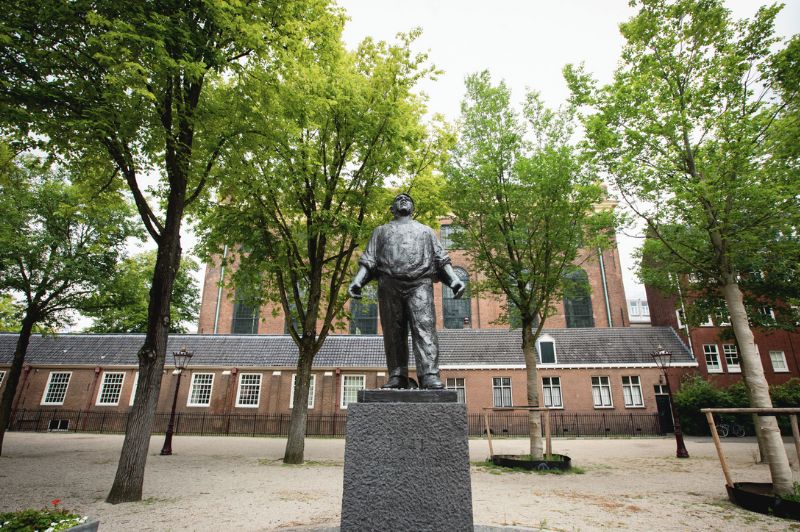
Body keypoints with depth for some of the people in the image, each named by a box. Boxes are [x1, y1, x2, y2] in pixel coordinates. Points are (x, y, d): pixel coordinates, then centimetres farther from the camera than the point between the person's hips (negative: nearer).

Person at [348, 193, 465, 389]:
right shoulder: (381, 231, 28)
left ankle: (429, 376, -22)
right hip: (389, 284, 1)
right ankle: (397, 376, -1)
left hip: (420, 284, -1)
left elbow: (441, 258, 17)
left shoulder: (426, 230, 28)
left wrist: (454, 279, -1)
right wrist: (357, 281, -2)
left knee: (424, 327, -15)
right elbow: (368, 259, 16)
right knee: (393, 333, -3)